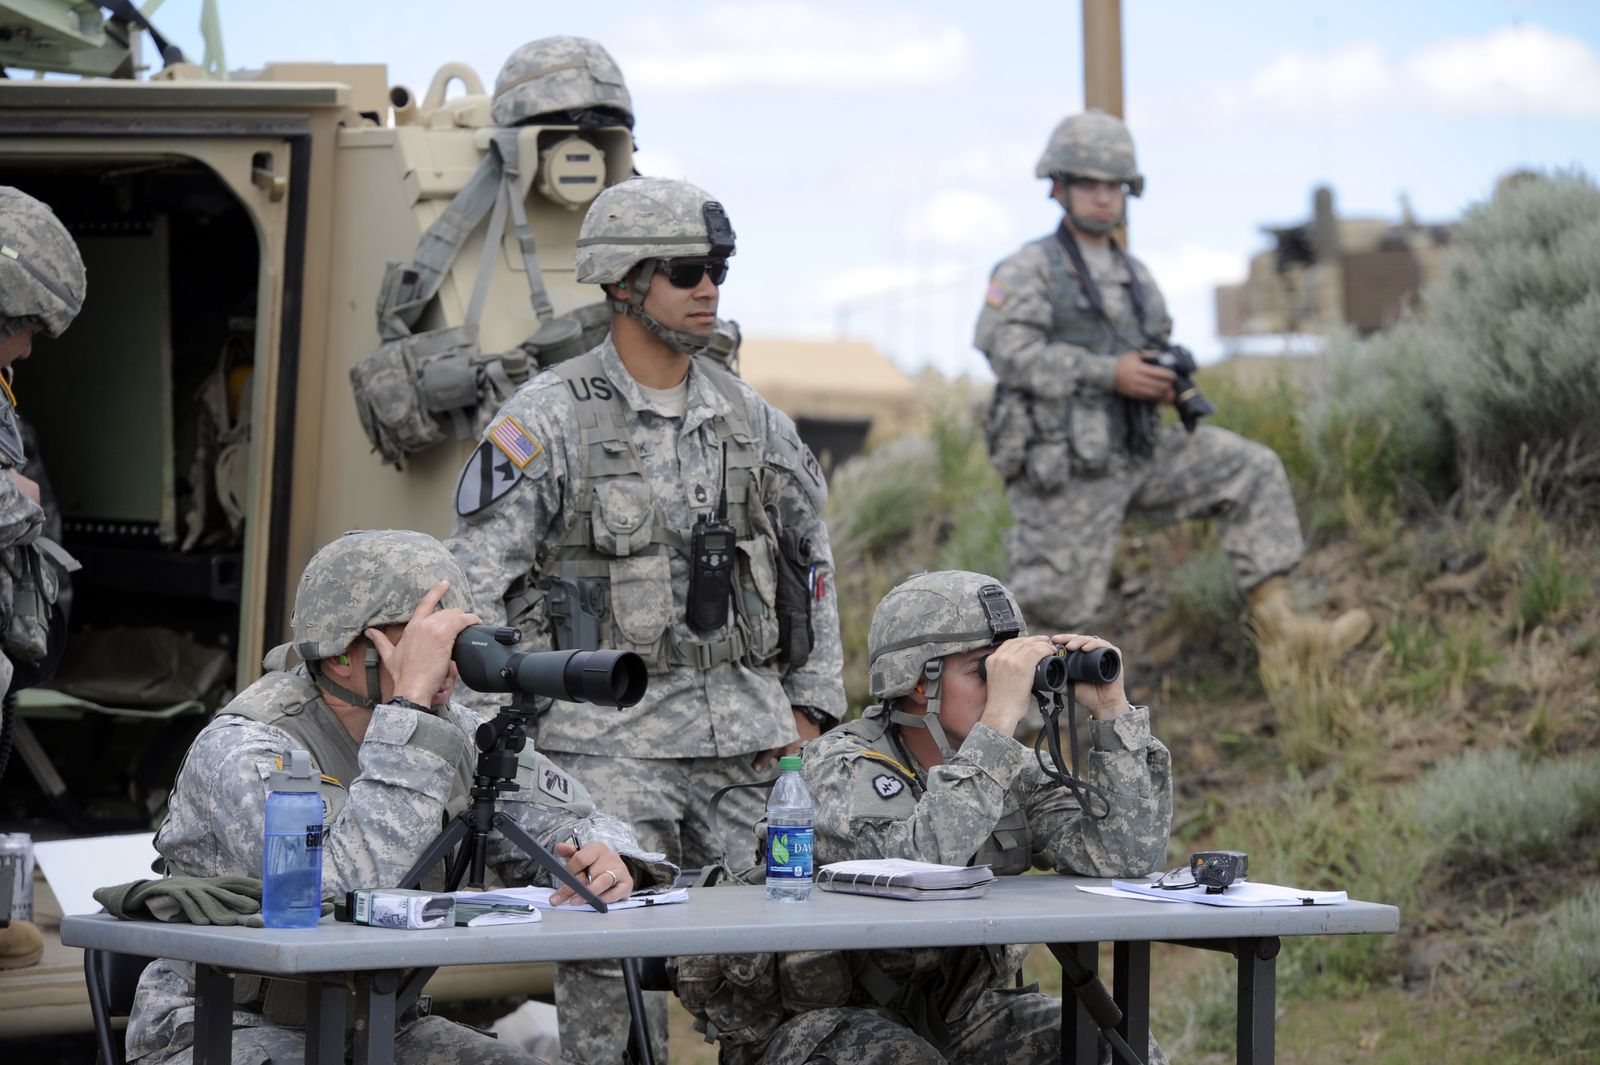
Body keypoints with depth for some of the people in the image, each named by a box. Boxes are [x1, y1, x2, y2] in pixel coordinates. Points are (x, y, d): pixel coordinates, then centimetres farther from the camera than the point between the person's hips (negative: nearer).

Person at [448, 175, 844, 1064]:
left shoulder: (752, 420, 10)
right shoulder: (548, 419, -6)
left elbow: (814, 563, 18)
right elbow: (477, 586, -8)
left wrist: (811, 708, 11)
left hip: (747, 735, 5)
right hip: (608, 736, -5)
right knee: (616, 960, -9)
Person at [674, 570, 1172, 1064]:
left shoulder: (1012, 771, 0)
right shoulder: (836, 767, -18)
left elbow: (1126, 856, -9)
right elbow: (917, 867, -37)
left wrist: (1111, 710, -15)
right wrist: (999, 720, -36)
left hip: (955, 1010, 6)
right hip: (830, 1020, -5)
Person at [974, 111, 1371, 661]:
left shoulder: (1135, 276, 16)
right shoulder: (1029, 269, -5)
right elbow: (1008, 350, -18)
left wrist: (1167, 381, -4)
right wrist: (1111, 374, -21)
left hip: (1138, 449, 6)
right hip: (1065, 466, -6)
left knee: (1253, 471, -5)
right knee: (1057, 604, -7)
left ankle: (1276, 624, -8)